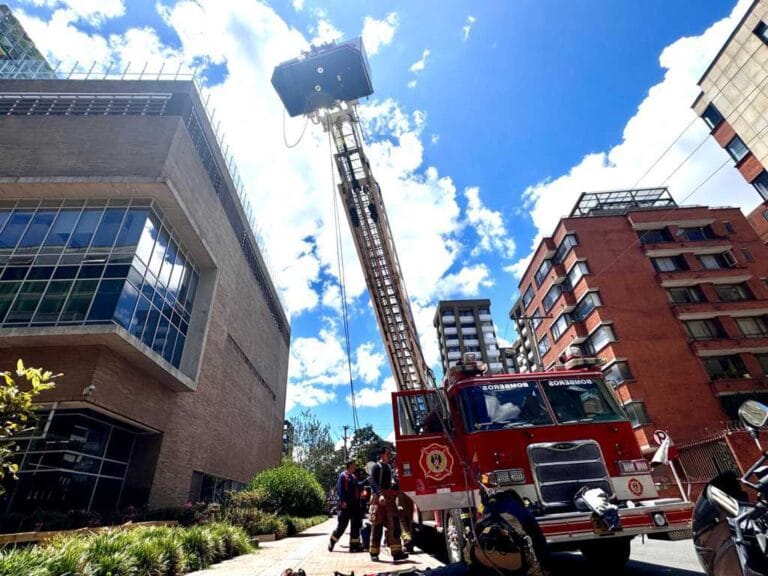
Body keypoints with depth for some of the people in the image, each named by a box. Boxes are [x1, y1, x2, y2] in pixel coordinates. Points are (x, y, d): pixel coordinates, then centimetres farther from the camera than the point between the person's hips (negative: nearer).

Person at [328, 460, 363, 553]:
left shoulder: (354, 476, 16)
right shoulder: (343, 476, -7)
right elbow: (339, 489, -15)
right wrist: (343, 501, -22)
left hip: (355, 505, 7)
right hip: (346, 505, -7)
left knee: (356, 525, 6)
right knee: (342, 525, 0)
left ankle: (354, 545, 14)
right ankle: (331, 543, 19)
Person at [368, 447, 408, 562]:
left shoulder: (389, 467, 18)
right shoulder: (376, 467, -5)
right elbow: (373, 482, -17)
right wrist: (380, 494, -30)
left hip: (390, 498, 7)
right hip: (379, 498, -7)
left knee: (393, 526, 1)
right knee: (377, 527, -1)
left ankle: (396, 552, 2)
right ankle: (374, 553, 9)